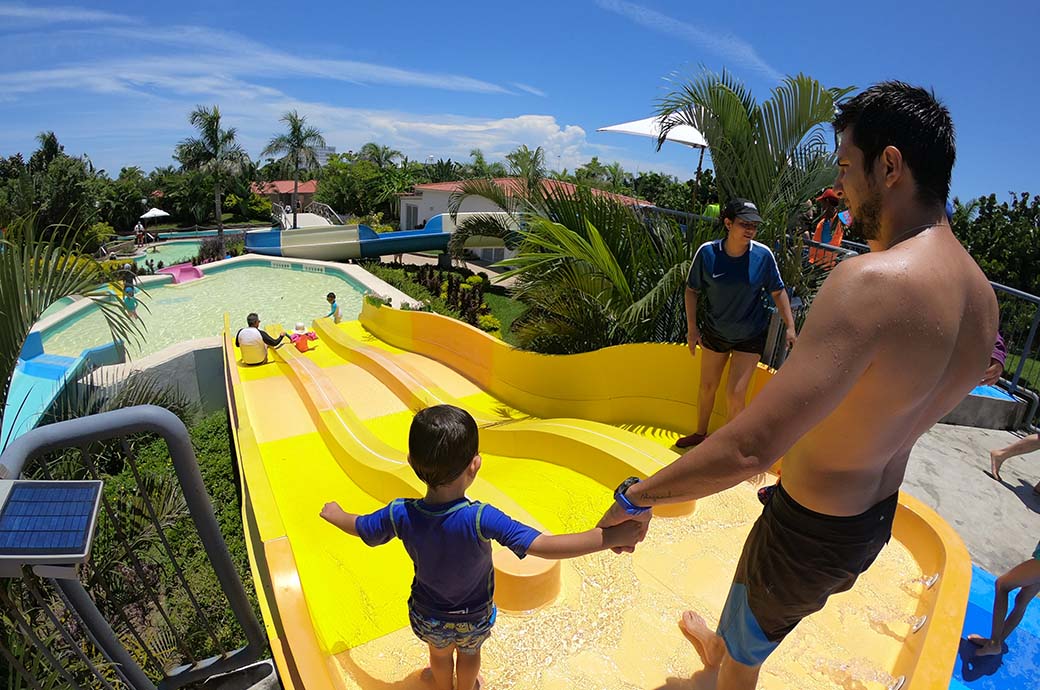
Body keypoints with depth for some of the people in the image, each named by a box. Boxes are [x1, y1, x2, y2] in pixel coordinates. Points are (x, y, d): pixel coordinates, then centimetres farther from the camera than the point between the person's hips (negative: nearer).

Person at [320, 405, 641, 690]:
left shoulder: (400, 515, -30)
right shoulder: (481, 519, -41)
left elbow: (358, 526, -10)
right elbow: (544, 546, -45)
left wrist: (334, 513, 13)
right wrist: (612, 536, -41)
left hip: (428, 616, 2)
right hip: (474, 618, -1)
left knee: (440, 653, 34)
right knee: (469, 653, 33)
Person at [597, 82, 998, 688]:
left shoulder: (873, 282, -34)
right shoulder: (981, 291, -5)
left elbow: (748, 449, -41)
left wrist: (636, 498, -27)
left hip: (810, 530, -8)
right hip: (878, 519, 8)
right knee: (760, 614, 38)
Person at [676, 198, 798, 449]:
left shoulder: (763, 255, -16)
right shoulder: (707, 252, -16)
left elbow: (778, 292, -3)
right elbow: (692, 290, -4)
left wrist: (790, 327, -6)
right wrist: (692, 327, -6)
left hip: (751, 336, -1)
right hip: (714, 331, 2)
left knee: (735, 395, -5)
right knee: (707, 387, 16)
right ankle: (700, 433, 40)